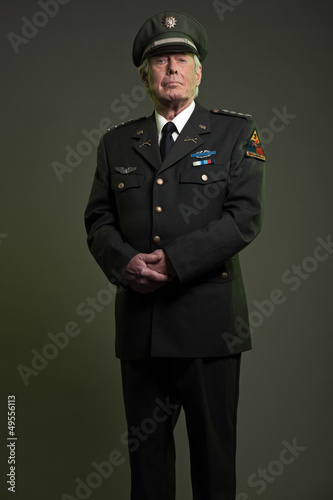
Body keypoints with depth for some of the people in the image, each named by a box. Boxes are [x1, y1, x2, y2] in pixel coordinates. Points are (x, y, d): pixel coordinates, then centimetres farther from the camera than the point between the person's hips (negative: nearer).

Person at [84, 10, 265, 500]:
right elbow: (98, 220, 10)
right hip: (140, 324, 3)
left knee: (214, 453, 8)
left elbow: (245, 217, -7)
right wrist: (126, 262, -11)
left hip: (209, 322, -3)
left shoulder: (236, 132, 4)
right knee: (145, 451, 13)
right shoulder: (116, 142, 14)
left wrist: (174, 260, -16)